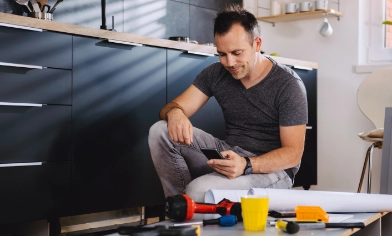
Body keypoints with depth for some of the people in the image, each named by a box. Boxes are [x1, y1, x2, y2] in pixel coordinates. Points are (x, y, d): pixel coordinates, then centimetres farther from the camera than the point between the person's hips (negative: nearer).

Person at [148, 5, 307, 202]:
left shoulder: (288, 85, -14)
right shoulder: (215, 74, 1)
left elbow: (293, 153, -16)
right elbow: (173, 107, -1)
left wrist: (246, 166, -35)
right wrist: (174, 113, -29)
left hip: (272, 170, -6)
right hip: (230, 157, 6)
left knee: (200, 191, -34)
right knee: (161, 131, -13)